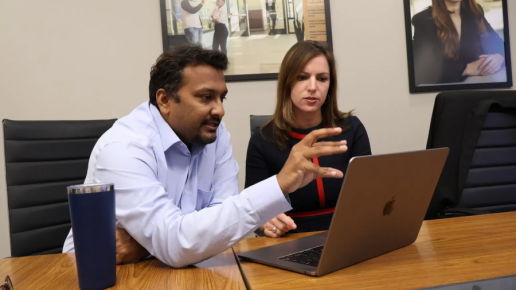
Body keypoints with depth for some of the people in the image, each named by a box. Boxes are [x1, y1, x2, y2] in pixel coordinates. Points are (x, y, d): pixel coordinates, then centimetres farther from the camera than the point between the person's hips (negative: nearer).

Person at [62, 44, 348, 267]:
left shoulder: (215, 135, -5)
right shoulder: (122, 147, -22)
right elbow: (173, 244, -32)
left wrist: (150, 240, -25)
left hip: (175, 269, 4)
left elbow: (222, 217, -9)